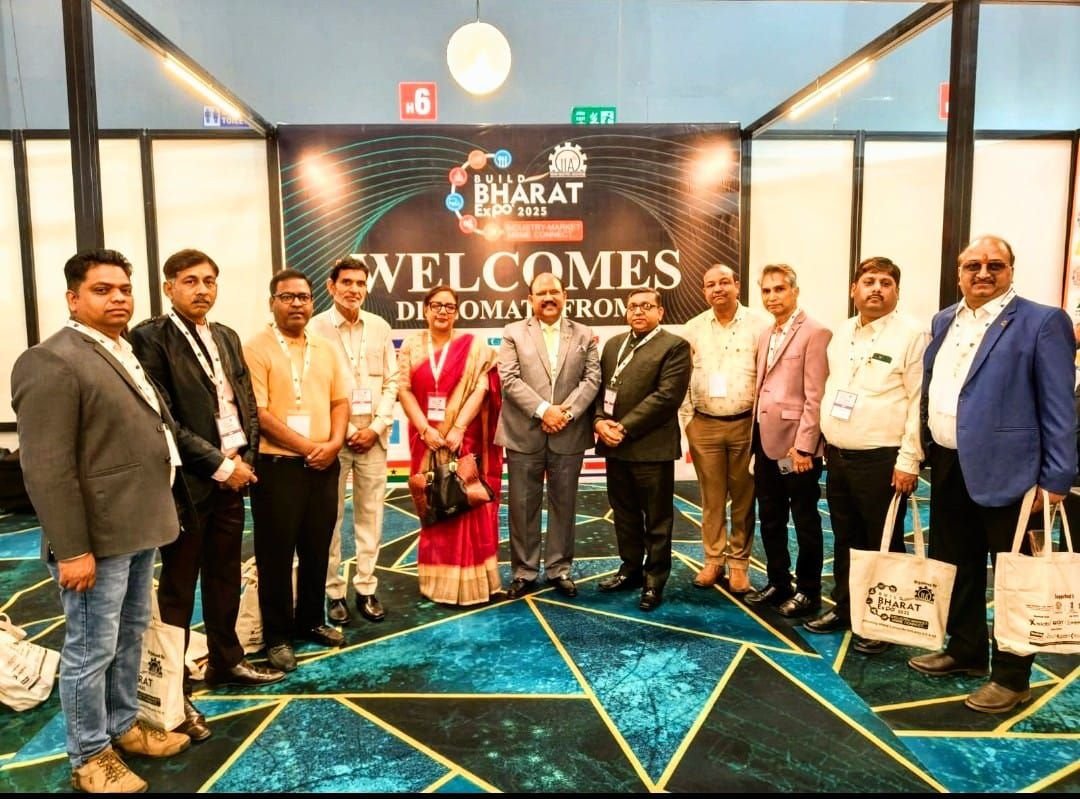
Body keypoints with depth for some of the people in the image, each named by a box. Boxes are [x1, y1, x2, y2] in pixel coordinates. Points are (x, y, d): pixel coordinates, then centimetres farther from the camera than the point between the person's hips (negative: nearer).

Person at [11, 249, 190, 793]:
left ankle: (123, 726, 38)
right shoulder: (51, 361, -17)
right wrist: (72, 549, -21)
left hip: (138, 528, 9)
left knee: (130, 636, 21)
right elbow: (47, 469, -21)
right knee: (91, 650, 6)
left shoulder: (124, 354, 13)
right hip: (97, 538, -9)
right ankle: (89, 758, 23)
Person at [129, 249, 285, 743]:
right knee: (178, 590, 6)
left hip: (232, 476, 7)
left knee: (225, 579, 18)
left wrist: (244, 459, 0)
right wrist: (219, 465, -15)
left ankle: (226, 661, 35)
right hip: (187, 483, -6)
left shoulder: (226, 337, 11)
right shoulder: (150, 338, -11)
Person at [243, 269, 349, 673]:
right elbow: (259, 413, -14)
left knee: (317, 550, 15)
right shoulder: (257, 348, -7)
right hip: (278, 466, -5)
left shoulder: (325, 349, 11)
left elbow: (340, 401, 12)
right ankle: (277, 635, 19)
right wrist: (307, 447, -14)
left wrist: (333, 443, -6)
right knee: (276, 554, 5)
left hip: (324, 466, 5)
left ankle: (311, 621, 31)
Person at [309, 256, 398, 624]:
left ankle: (366, 588, 18)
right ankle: (333, 591, 16)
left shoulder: (379, 327, 7)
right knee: (330, 516, 4)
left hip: (373, 435, 3)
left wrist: (376, 427, -4)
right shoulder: (316, 328, -3)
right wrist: (346, 431, -8)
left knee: (370, 514, 8)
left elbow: (391, 382, 7)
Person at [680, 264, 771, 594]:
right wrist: (688, 420, 2)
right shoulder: (693, 329, 4)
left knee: (743, 498, 8)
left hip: (746, 424, -2)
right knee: (711, 498, 10)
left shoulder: (759, 325, -3)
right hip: (704, 425, 2)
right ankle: (713, 560, 22)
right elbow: (682, 379, 7)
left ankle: (738, 562, 20)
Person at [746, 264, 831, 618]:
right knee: (770, 520, 16)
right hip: (766, 442, 8)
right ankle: (777, 583, 30)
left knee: (805, 522, 7)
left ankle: (807, 592, 21)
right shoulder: (766, 336, 14)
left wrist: (803, 446, -18)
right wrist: (755, 437, 9)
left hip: (796, 444, -7)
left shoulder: (814, 333, -11)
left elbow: (815, 397, -16)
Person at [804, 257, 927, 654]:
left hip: (881, 460, -6)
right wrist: (826, 443, 12)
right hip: (838, 456, 6)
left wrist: (908, 461, -15)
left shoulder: (911, 334, -9)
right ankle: (844, 608, 31)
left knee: (883, 546, 6)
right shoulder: (842, 334, 11)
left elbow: (918, 401, -12)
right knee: (845, 540, 17)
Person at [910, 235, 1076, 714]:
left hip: (1006, 471, -6)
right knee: (954, 565, 18)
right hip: (948, 467, 7)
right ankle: (965, 649, 37)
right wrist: (921, 453, 12)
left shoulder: (1041, 322, -8)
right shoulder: (944, 322, 11)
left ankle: (1012, 677, 21)